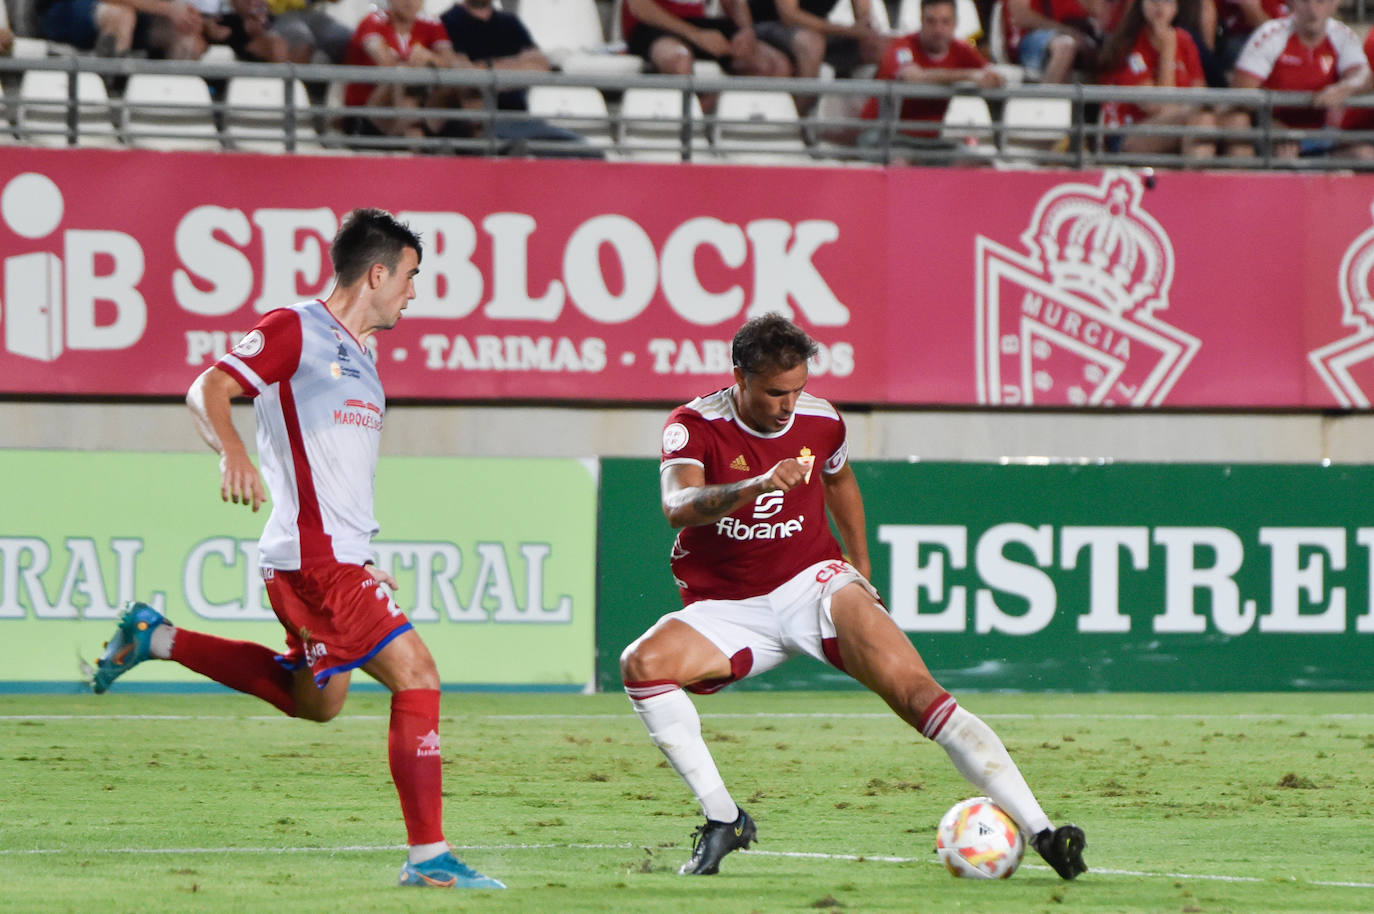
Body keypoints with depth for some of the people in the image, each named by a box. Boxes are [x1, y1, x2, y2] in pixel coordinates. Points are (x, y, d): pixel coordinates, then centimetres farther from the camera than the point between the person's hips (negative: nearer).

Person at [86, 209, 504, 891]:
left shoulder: (358, 355, 21)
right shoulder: (294, 330, -7)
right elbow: (207, 391, -15)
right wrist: (232, 453, -34)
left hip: (340, 555, 10)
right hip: (314, 555, -10)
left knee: (314, 700, 21)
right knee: (416, 675, -13)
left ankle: (155, 639, 26)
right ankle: (428, 857, -12)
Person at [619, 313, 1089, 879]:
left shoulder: (820, 422, -1)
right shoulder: (695, 426, -12)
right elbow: (678, 508, -32)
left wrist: (861, 566, 23)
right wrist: (758, 484, -47)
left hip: (814, 582, 1)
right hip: (726, 609, -1)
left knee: (915, 690, -21)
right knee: (642, 665, -30)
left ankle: (1039, 830, -25)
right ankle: (722, 820, -18)